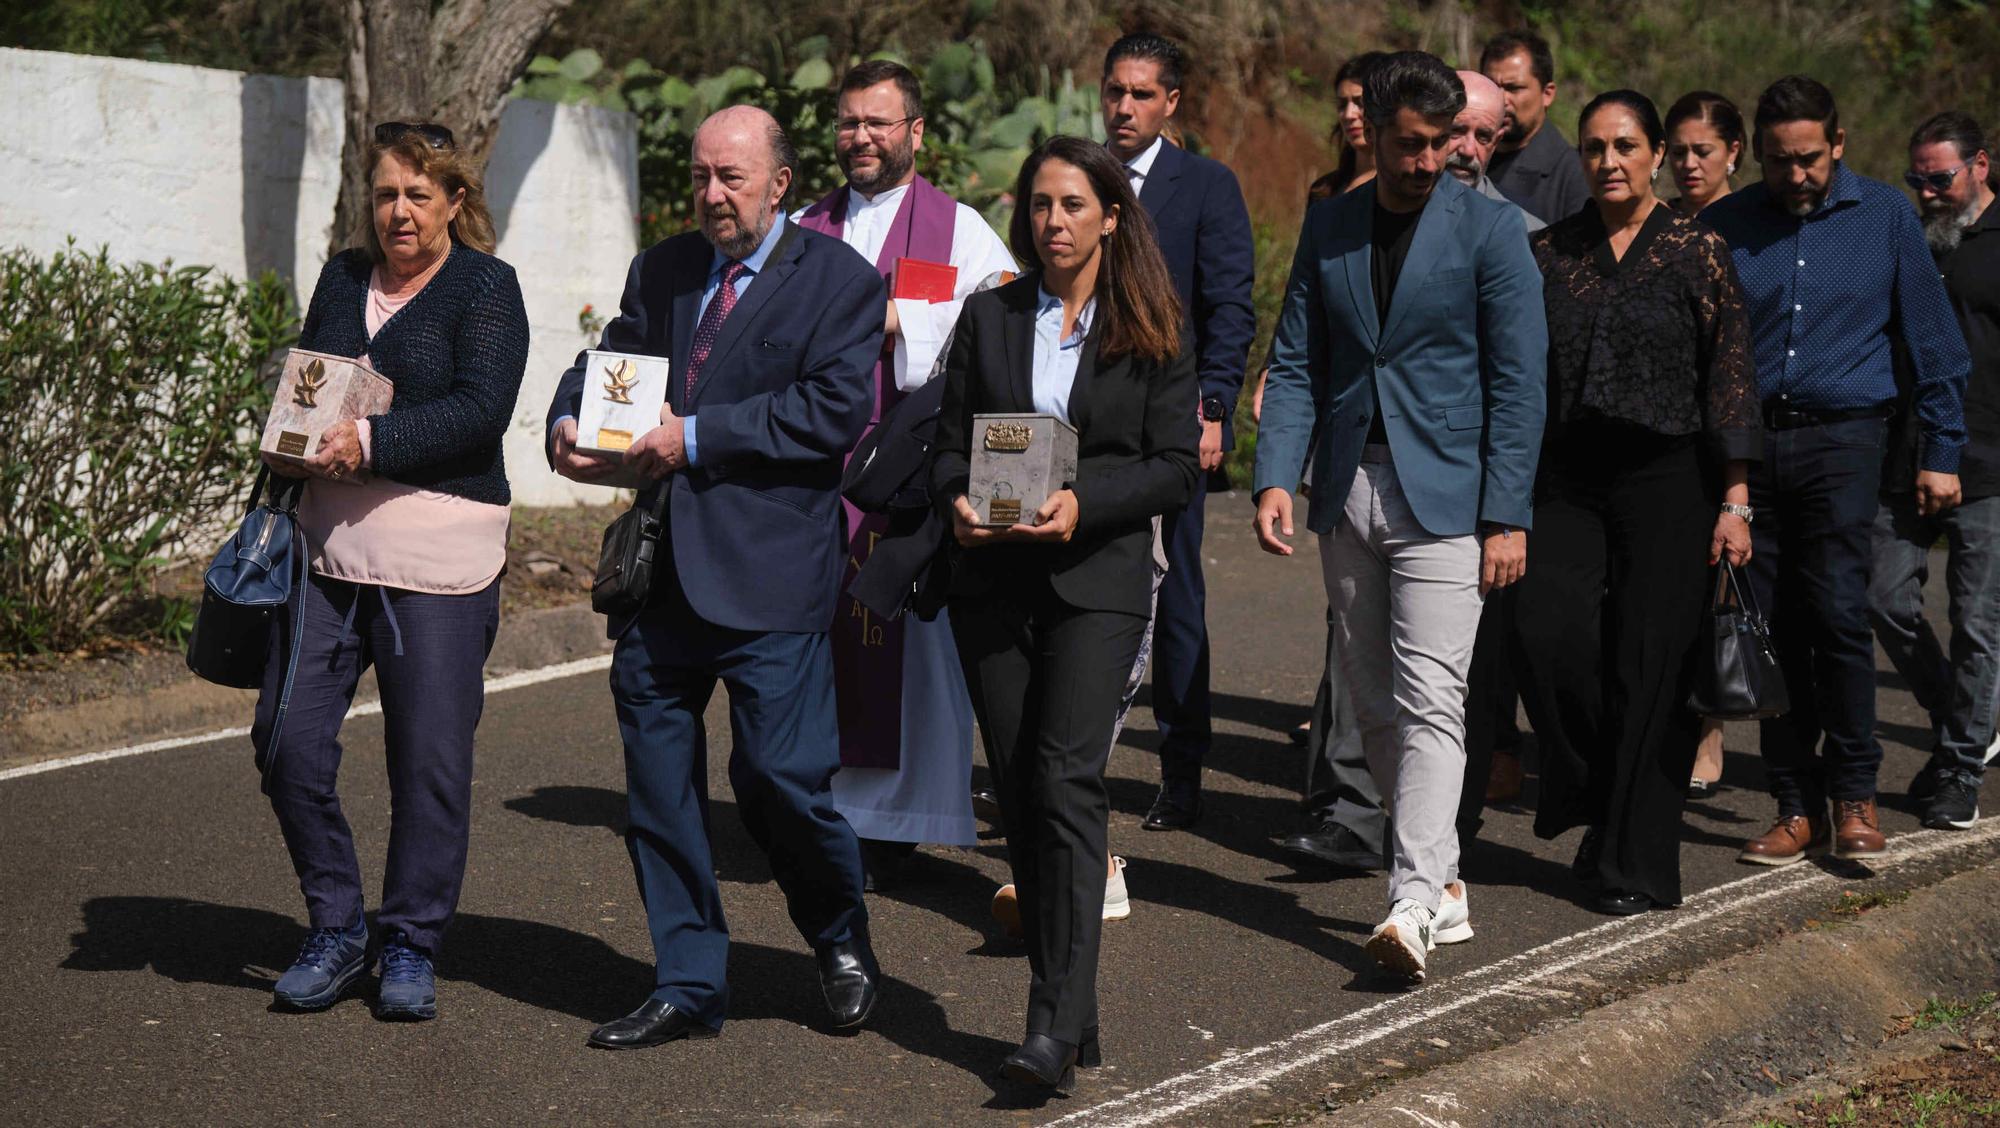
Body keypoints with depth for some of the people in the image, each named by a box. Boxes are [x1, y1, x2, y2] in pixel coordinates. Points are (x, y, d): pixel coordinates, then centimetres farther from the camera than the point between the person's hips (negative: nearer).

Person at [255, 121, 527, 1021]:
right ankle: (337, 929, 16)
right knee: (288, 740, 0)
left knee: (430, 758, -1)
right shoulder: (344, 278, 16)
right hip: (329, 542, 5)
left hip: (439, 555, -5)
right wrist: (292, 439, 0)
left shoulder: (486, 287, -1)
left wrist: (370, 442, -22)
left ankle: (412, 947, 14)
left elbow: (480, 409, -13)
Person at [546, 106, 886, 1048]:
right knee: (657, 783, 7)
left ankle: (843, 945, 20)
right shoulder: (659, 272, 16)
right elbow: (605, 361, 17)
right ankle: (688, 987, 19)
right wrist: (568, 425, -7)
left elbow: (835, 409, -13)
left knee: (780, 776, -8)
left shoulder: (839, 280, -2)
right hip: (660, 573, 6)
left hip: (770, 574, -6)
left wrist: (697, 437, -16)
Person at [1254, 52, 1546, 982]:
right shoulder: (1327, 227, 9)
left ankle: (1413, 904, -18)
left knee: (1430, 702, -13)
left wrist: (1507, 515, -11)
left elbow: (1518, 381, -5)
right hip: (1347, 492, 5)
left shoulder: (1490, 230, -3)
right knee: (1375, 706, 9)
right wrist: (1276, 477, -5)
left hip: (1444, 494, -5)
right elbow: (1294, 365, 10)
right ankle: (1442, 879, 20)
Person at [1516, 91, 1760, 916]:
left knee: (1649, 667, -2)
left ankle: (1635, 865, 9)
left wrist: (1735, 502, -7)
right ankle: (1591, 791, 10)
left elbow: (1732, 379, -1)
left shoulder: (1698, 253, 1)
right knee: (1547, 630, -17)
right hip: (1567, 477, 3)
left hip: (1666, 477, -2)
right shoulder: (1550, 253, 9)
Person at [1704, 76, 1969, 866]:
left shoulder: (1885, 217, 5)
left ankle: (1854, 794, 2)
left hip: (1841, 440, -2)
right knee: (1771, 629, 1)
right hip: (1746, 442, 2)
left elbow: (1932, 341, 9)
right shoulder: (1724, 225, 7)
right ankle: (1797, 806, 10)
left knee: (1836, 611, -13)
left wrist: (1940, 452, 6)